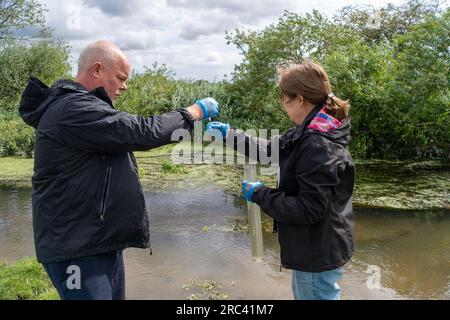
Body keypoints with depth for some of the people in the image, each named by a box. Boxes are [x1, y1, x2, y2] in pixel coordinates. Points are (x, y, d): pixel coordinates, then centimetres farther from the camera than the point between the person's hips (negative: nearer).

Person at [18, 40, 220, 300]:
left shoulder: (81, 107, 16)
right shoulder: (73, 109, -20)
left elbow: (129, 136, 19)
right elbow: (143, 132, -23)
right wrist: (196, 112, -8)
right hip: (77, 249, -10)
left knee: (114, 294, 18)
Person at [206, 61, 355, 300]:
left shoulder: (319, 146, -30)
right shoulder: (308, 132, 1)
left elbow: (309, 209, -30)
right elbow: (271, 149, 12)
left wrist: (260, 195, -19)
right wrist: (229, 134, 13)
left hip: (318, 255, -9)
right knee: (302, 294, 28)